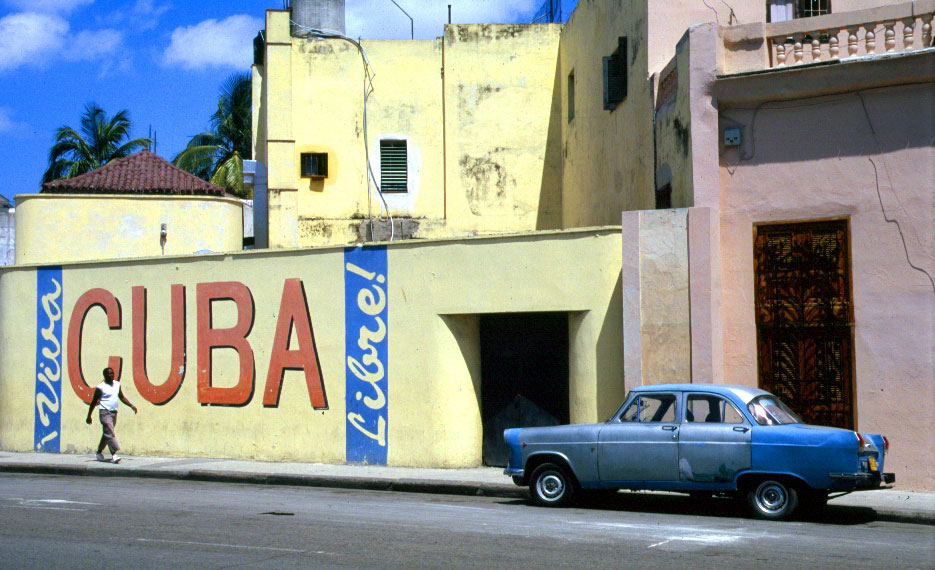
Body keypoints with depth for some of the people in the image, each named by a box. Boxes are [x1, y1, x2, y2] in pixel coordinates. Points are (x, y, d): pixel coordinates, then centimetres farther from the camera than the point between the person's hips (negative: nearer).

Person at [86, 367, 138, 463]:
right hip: (105, 412, -7)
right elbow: (94, 402, -2)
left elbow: (122, 397, 22)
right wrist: (89, 416, -2)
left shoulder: (117, 384, 11)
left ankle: (99, 452, 30)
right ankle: (114, 455, -24)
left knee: (107, 434, 14)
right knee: (110, 433, -16)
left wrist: (131, 406, 13)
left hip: (114, 412, 7)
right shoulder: (101, 387, -7)